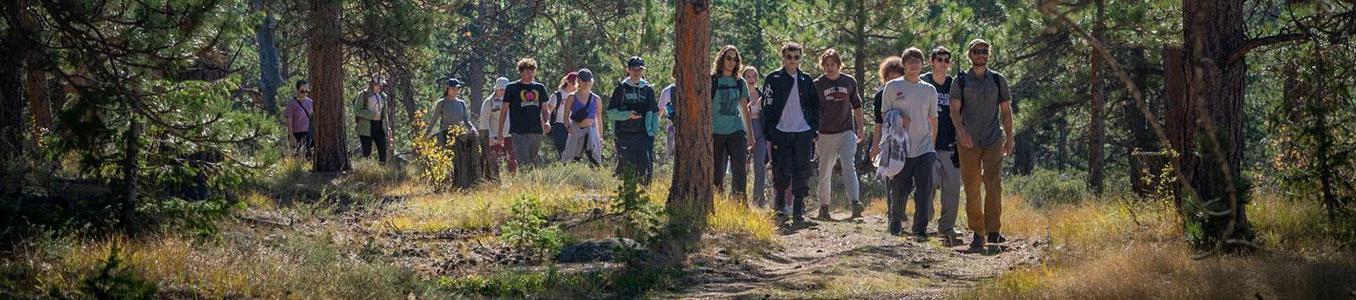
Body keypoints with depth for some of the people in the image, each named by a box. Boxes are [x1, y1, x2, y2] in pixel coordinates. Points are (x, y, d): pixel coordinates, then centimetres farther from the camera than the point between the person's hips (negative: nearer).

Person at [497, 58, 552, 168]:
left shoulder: (540, 88, 12)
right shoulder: (512, 88, 2)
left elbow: (545, 109, 18)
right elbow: (504, 111, 6)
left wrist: (547, 121, -5)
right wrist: (500, 134, 4)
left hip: (536, 131, 4)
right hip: (518, 132, -4)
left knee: (533, 163, 9)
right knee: (524, 164, -17)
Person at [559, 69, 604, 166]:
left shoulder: (596, 99, 11)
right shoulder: (572, 98, 6)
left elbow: (599, 119, 16)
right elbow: (566, 116, 6)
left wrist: (601, 138, 15)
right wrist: (568, 126, -14)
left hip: (591, 130, 1)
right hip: (576, 131, -1)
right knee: (568, 158, -3)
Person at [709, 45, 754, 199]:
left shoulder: (740, 82, 11)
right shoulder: (712, 81, 0)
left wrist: (750, 134, 15)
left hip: (736, 131, 2)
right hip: (717, 133, -2)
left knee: (740, 170, -9)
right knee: (717, 172, 1)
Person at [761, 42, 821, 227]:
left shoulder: (806, 81, 11)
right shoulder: (773, 79, 2)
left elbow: (815, 106, 16)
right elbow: (767, 108, -1)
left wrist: (814, 131, 7)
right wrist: (769, 134, -7)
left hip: (803, 134, 2)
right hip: (781, 133, -2)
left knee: (802, 174, -3)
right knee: (781, 174, 2)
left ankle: (798, 214, -1)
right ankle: (780, 210, 18)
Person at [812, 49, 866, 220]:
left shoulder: (849, 82, 7)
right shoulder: (817, 85, 2)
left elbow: (857, 107, 15)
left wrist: (860, 129, 11)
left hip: (847, 132, 0)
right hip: (825, 133, 0)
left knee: (849, 167, -13)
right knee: (825, 172, 6)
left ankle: (855, 202, -23)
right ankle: (824, 207, 15)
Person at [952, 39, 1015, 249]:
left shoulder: (998, 80, 11)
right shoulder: (960, 81, 6)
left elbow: (1006, 111, 14)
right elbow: (954, 110, -3)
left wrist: (1009, 138, 8)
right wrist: (961, 131, -20)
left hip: (993, 140, 0)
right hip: (968, 142, 0)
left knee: (994, 184, -12)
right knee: (972, 189, -1)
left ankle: (993, 231, -10)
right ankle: (978, 233, 4)